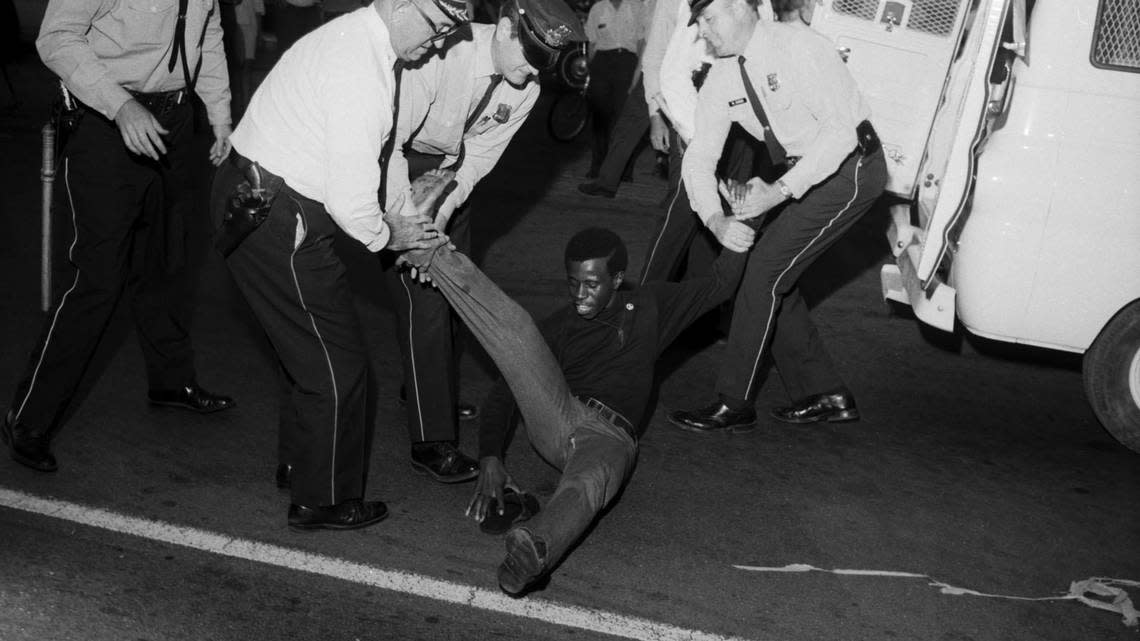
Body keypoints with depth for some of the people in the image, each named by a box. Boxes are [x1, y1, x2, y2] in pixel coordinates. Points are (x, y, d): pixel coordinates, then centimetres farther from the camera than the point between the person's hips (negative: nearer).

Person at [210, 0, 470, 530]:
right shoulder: (361, 69, -24)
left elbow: (377, 144, 19)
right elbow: (349, 196, -25)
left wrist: (407, 216, 13)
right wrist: (386, 235, -6)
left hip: (257, 202, 10)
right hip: (275, 222, -10)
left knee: (308, 347, 25)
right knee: (337, 365, 2)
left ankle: (298, 464, 43)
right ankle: (323, 501, 18)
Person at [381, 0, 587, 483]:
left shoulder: (524, 91, -13)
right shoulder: (441, 55, -33)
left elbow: (476, 158, -11)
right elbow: (390, 141, -34)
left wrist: (440, 213, -27)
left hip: (448, 171, 7)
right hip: (395, 164, -7)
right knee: (423, 297, -12)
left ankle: (431, 391, 37)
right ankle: (430, 442, -6)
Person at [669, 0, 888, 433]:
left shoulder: (797, 45, -21)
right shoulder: (722, 78, 1)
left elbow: (841, 129, -25)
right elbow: (699, 155, -1)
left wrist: (780, 190, -28)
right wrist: (715, 218, -20)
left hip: (850, 166, -8)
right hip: (801, 173, 8)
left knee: (766, 270, -14)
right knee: (774, 278, 5)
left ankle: (733, 404, -5)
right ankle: (825, 394, 18)